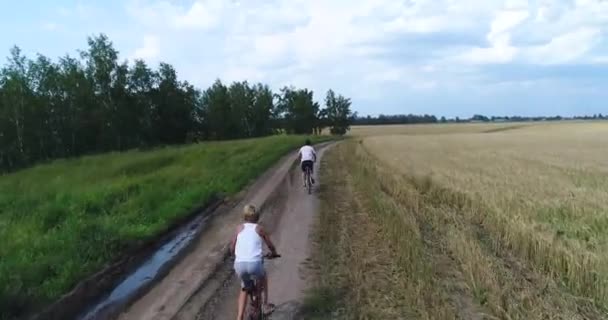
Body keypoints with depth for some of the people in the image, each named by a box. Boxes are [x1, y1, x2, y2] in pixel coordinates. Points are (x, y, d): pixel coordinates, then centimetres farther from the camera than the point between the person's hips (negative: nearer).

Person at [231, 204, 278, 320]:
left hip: (239, 264, 1)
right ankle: (265, 306, 36)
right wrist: (274, 253, 42)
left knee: (244, 288, 28)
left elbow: (233, 248, 21)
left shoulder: (240, 227, 17)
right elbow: (271, 246, 20)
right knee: (263, 279, 34)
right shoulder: (259, 228, 14)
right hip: (255, 263, -1)